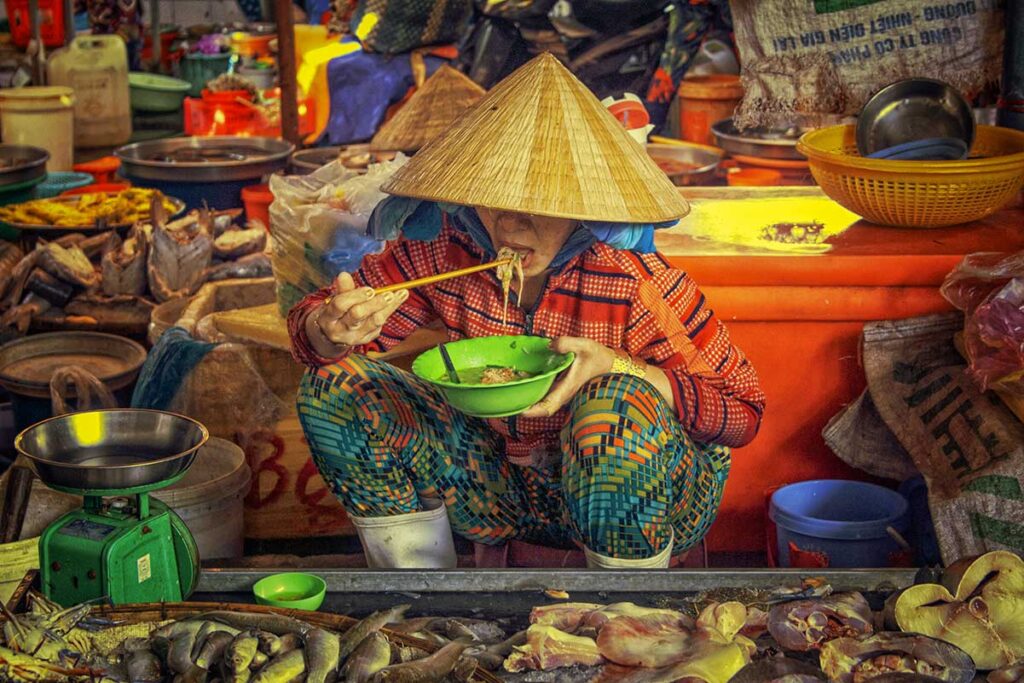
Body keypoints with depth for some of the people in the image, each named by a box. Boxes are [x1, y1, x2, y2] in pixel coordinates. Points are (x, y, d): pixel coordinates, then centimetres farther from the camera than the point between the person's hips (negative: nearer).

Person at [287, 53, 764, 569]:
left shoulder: (634, 281, -26)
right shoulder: (441, 248, -14)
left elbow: (744, 410, -19)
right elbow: (310, 325, -4)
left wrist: (616, 368, -34)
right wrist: (333, 330, -31)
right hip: (504, 486, 4)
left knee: (619, 404, -38)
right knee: (334, 386, -9)